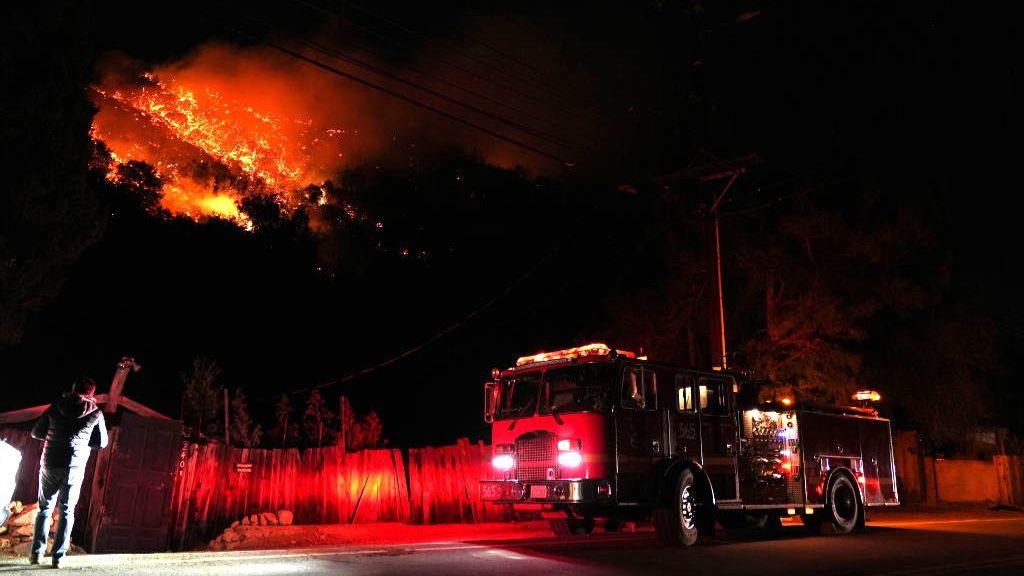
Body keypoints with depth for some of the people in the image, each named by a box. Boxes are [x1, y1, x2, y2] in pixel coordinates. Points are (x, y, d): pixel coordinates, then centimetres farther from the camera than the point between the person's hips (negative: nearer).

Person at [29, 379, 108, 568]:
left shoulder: (55, 407, 3)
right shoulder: (95, 413, -1)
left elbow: (36, 433, 7)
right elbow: (101, 443, 4)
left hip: (49, 464, 2)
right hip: (75, 467, -1)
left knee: (45, 508, 16)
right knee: (66, 512, 7)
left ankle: (36, 553, 15)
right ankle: (58, 556, 5)